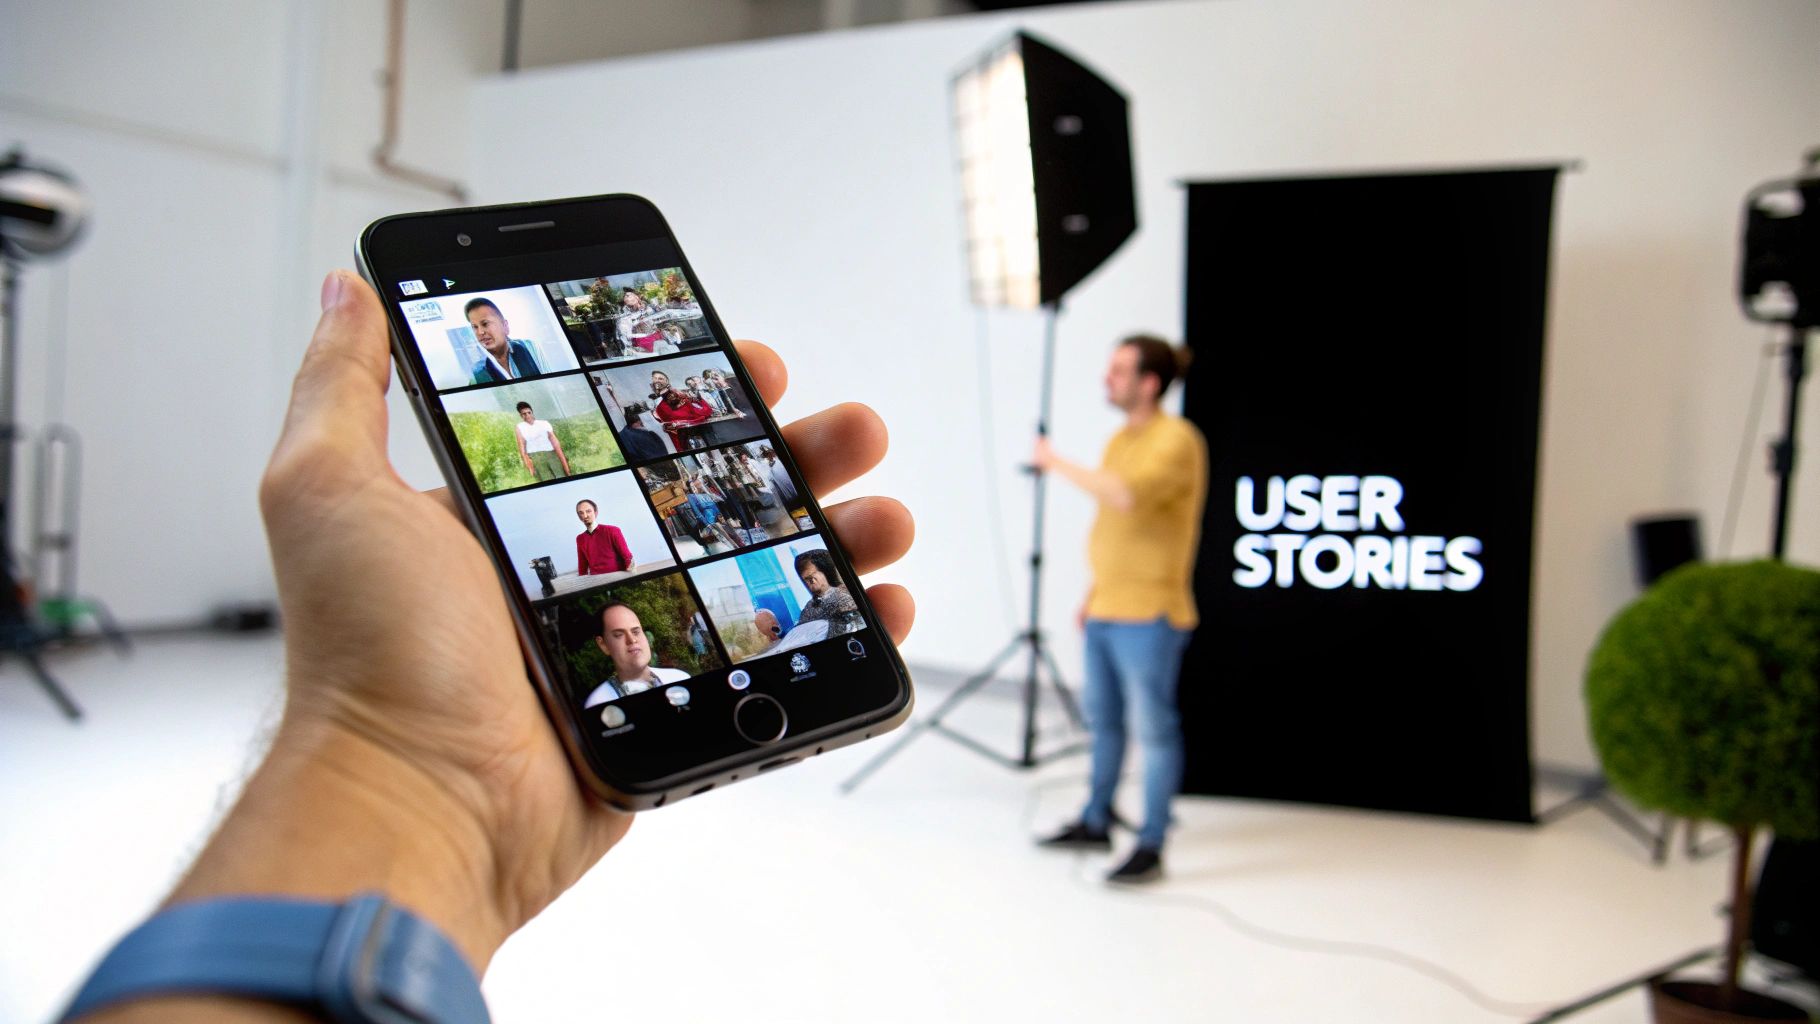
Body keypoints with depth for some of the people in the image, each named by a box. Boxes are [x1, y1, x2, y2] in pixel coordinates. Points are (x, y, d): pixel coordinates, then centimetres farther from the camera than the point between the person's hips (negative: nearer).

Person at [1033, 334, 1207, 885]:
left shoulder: (1176, 440, -13)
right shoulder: (1119, 440, 14)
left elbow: (1128, 496, -30)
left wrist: (1058, 463, -19)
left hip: (1148, 615, -9)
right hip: (1106, 610, 9)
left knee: (1153, 726, -2)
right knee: (1102, 717, 17)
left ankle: (1150, 849, 7)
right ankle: (1096, 822, 32)